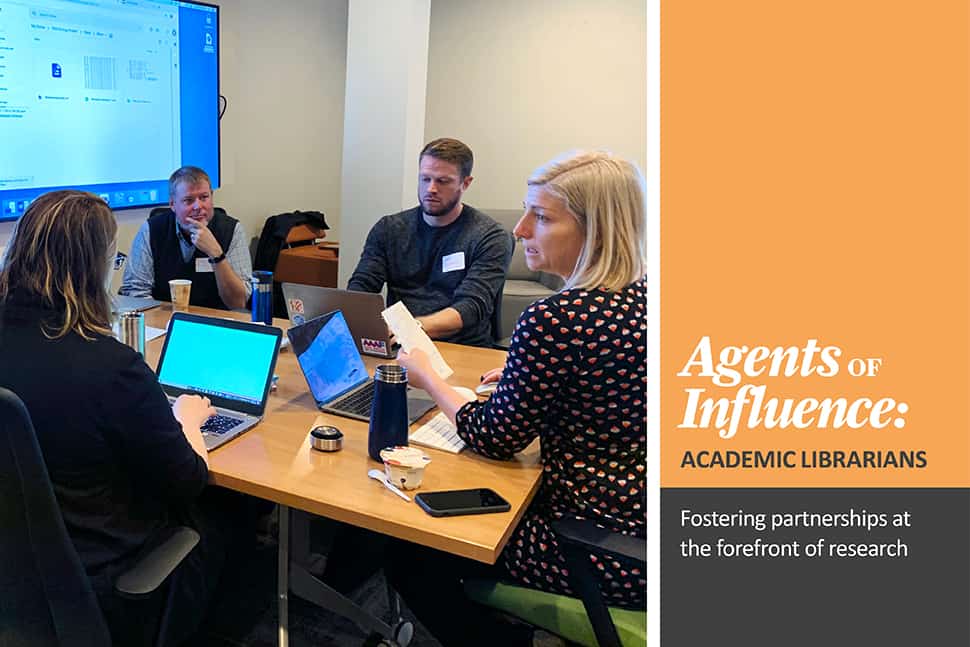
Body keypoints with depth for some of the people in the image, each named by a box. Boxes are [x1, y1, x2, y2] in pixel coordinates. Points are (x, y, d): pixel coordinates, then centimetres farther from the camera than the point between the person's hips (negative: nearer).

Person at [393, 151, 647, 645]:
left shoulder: (554, 321, -27)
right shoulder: (644, 294, 0)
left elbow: (495, 439, -14)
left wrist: (426, 377, -1)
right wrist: (522, 375, 11)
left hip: (606, 560, -9)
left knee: (410, 557, 11)